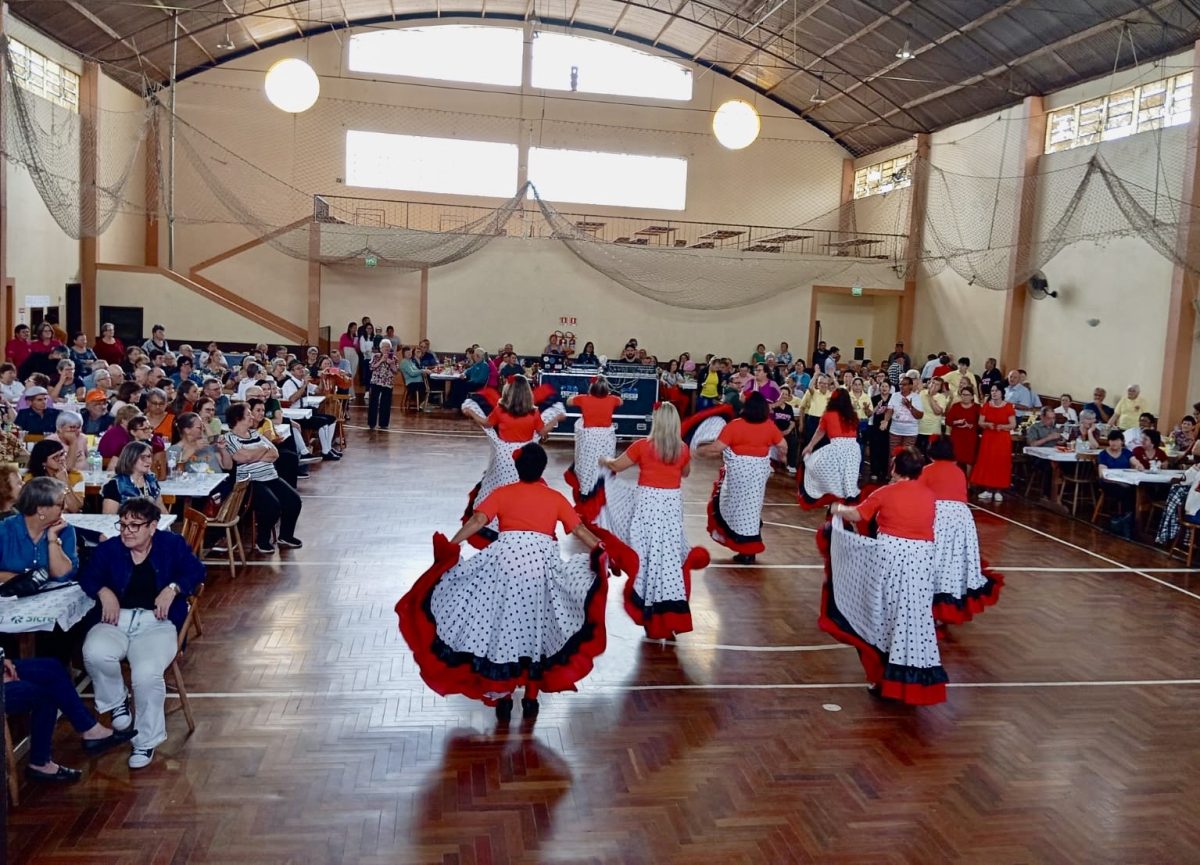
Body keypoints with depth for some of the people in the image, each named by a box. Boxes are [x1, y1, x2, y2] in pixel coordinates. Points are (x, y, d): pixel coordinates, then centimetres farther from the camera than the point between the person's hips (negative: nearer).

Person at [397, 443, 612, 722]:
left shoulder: (502, 493, 11)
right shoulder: (556, 497, 14)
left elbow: (477, 521, -3)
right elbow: (581, 530, 9)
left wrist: (449, 547, -5)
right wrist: (602, 551, 18)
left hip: (505, 558, -1)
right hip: (543, 562, 1)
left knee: (502, 629, 10)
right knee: (537, 631, 13)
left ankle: (502, 698, 17)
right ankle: (531, 700, 20)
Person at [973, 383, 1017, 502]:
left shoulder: (1008, 406, -5)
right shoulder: (986, 406, 3)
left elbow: (1013, 425, -6)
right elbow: (980, 423, 3)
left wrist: (1002, 426, -22)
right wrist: (988, 424, -17)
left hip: (1003, 439, -2)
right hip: (988, 438, 2)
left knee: (1001, 463, -1)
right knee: (986, 462, 1)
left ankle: (998, 491, 6)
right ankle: (988, 490, 9)